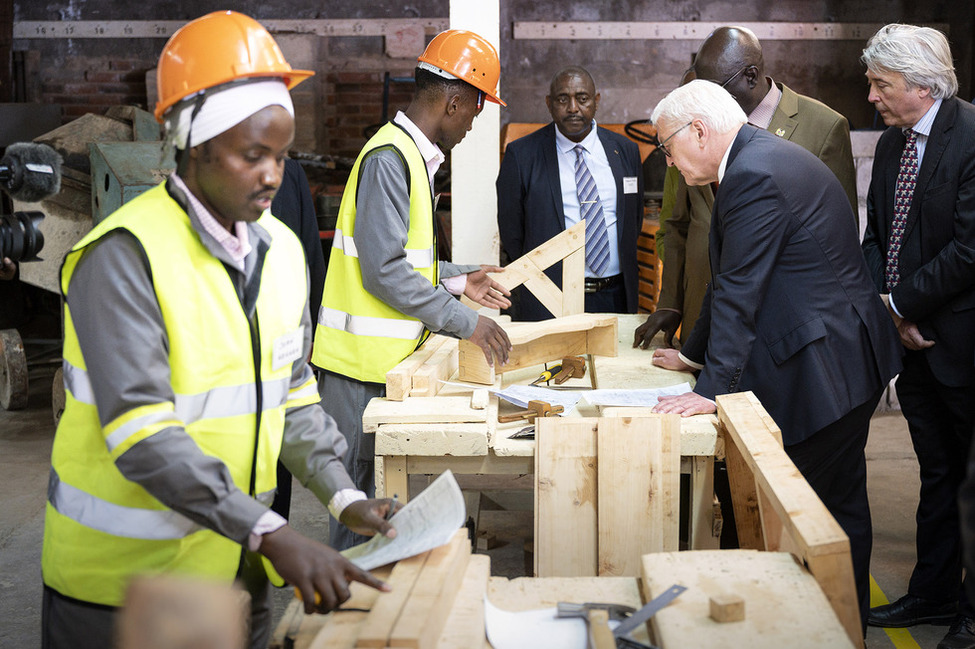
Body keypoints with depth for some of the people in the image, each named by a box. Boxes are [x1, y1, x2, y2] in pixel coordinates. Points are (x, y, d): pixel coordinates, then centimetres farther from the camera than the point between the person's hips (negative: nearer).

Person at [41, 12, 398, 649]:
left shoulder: (282, 249, 5)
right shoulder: (125, 255, -18)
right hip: (122, 578, -6)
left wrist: (343, 495, -3)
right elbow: (140, 429, -25)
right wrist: (270, 532, -31)